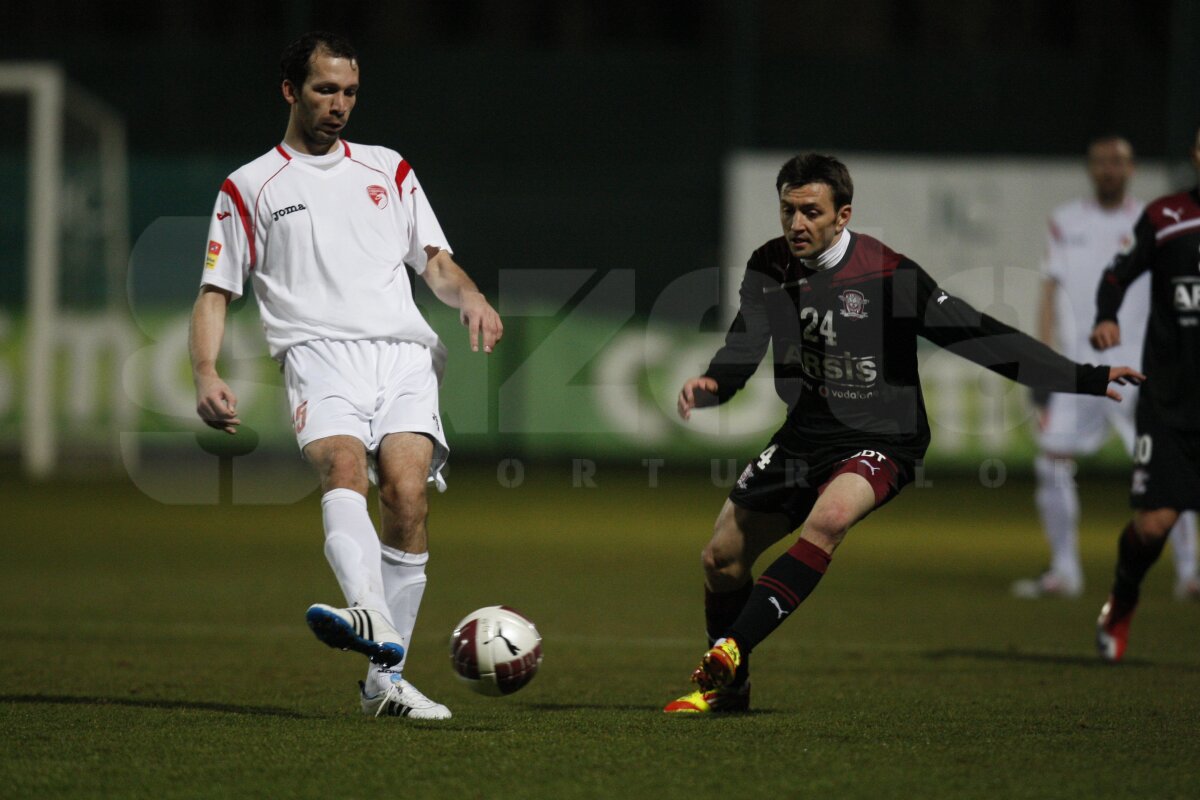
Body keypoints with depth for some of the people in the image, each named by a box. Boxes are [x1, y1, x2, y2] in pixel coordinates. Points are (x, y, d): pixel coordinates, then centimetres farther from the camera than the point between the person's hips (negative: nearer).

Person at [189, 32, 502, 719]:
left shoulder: (388, 169, 25)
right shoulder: (250, 187, 17)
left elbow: (435, 262, 23)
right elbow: (216, 293, 14)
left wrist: (471, 297, 0)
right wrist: (207, 372, -4)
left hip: (405, 353, 2)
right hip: (321, 353, -2)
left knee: (407, 496, -18)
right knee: (343, 466, -32)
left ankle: (387, 679, -11)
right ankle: (371, 618, -57)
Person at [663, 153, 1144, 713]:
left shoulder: (886, 275, -17)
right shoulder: (770, 267, -1)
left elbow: (973, 334, -16)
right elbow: (743, 349, 2)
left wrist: (1086, 379, -19)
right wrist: (710, 385, -23)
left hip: (880, 441, -6)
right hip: (805, 433, 6)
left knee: (828, 518, -35)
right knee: (721, 556, 6)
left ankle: (729, 655, -37)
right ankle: (728, 688, 30)